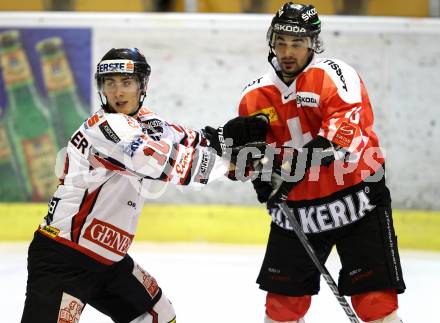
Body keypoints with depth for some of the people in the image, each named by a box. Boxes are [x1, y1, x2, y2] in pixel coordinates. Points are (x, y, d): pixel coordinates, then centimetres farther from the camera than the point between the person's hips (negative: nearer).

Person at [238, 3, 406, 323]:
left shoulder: (334, 74, -12)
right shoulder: (255, 97, 5)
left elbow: (352, 117, -29)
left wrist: (311, 155, -39)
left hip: (356, 199, -5)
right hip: (296, 210, 5)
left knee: (374, 297, -7)